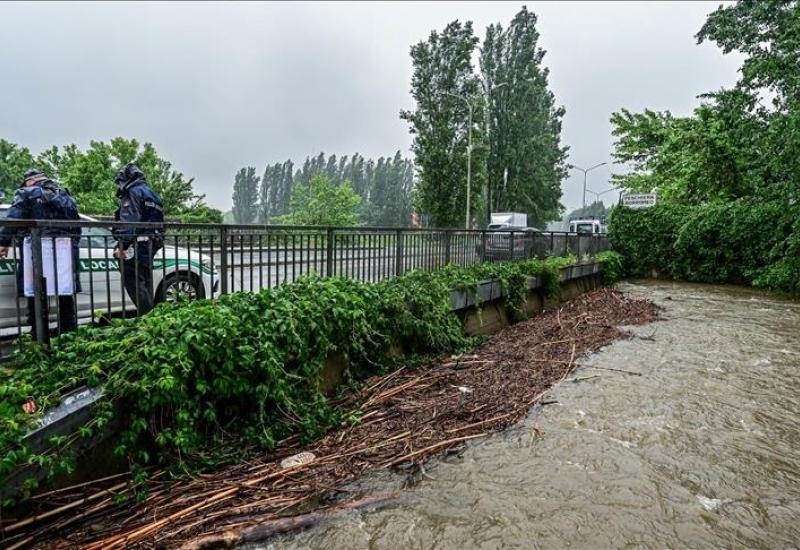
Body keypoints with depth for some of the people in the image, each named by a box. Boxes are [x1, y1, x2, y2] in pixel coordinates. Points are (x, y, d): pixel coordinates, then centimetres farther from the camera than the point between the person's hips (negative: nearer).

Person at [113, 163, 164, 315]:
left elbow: (129, 222, -18)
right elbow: (156, 221, 26)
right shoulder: (150, 193, 24)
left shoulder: (133, 192, -5)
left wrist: (122, 245, -22)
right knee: (145, 282, 13)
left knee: (133, 281, -10)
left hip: (137, 245, -10)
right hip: (151, 245, 10)